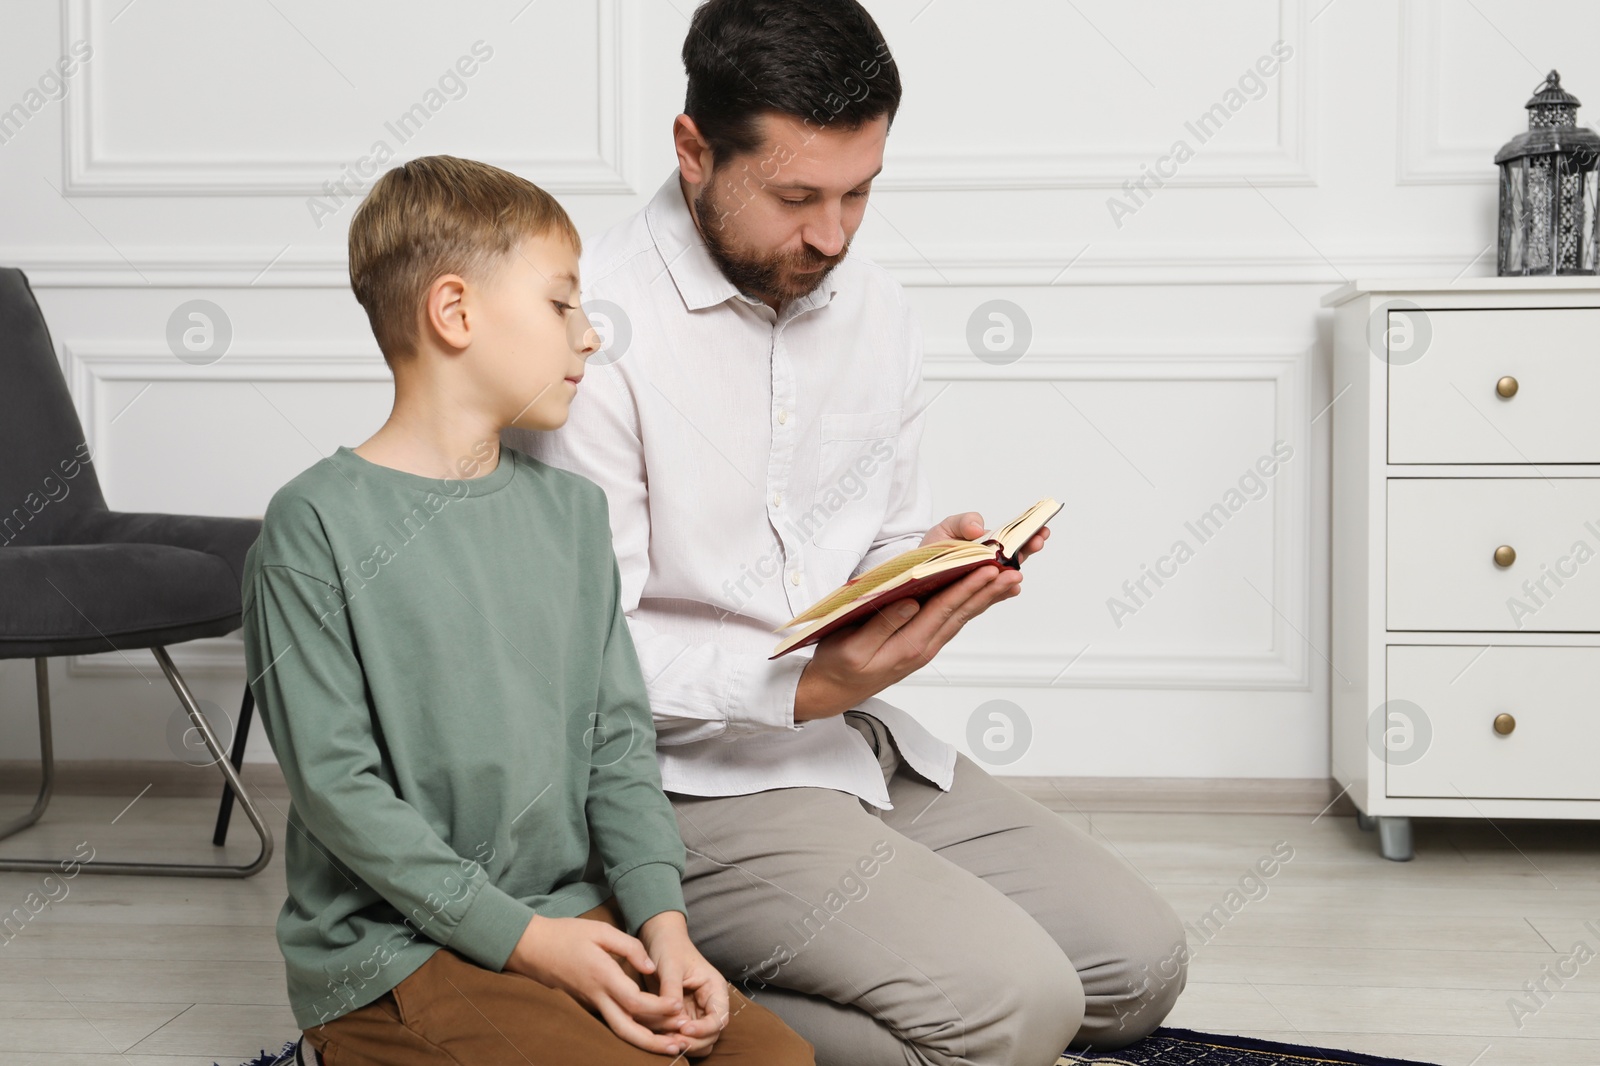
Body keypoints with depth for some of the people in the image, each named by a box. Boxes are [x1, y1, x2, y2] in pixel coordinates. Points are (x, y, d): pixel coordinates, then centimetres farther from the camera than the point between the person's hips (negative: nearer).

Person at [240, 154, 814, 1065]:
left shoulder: (572, 511, 10)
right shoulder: (318, 526, -10)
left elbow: (620, 740, 11)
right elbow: (335, 784, -14)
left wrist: (661, 914, -5)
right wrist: (523, 936, -17)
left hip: (574, 914, 6)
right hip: (392, 948, -6)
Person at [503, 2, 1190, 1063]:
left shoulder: (876, 310, 7)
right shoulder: (598, 332, -17)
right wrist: (803, 687, -27)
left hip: (860, 737, 9)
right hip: (696, 775, -9)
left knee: (1140, 962, 5)